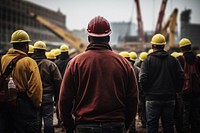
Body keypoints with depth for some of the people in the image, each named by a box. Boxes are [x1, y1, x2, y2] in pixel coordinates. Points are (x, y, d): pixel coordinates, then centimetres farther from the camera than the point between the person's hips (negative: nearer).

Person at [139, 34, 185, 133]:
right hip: (170, 98, 3)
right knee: (168, 125, 11)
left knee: (152, 125, 3)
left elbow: (143, 79, -12)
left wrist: (146, 91, 4)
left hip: (153, 98, -3)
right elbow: (181, 77, 1)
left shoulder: (148, 60, -6)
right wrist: (175, 90, 12)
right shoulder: (173, 60, 3)